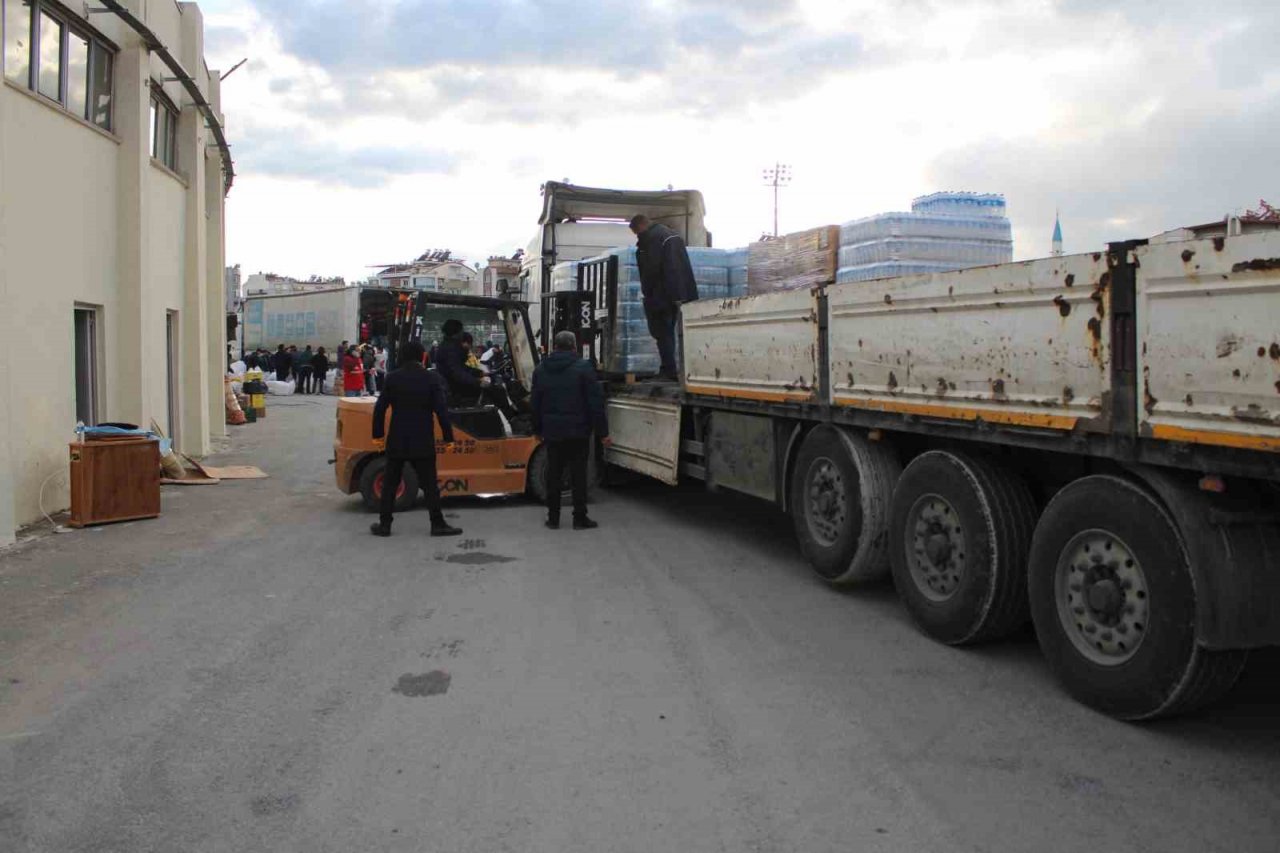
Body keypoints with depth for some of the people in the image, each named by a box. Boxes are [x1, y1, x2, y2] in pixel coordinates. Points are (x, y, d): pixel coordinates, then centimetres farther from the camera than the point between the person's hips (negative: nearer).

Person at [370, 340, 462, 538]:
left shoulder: (392, 378, -1)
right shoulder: (432, 379, -7)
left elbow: (380, 408, 0)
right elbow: (441, 410, -9)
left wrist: (377, 434, 10)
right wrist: (448, 437, -2)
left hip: (397, 441, 2)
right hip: (423, 442, -2)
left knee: (390, 483, 10)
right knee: (430, 484, 4)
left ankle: (384, 524, 13)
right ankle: (438, 524, 5)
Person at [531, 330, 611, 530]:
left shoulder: (541, 369, 7)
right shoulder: (583, 367, -9)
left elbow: (536, 403, 13)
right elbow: (596, 402, -11)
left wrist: (538, 429, 21)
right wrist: (602, 431, -7)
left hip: (552, 431, 4)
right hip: (578, 431, -4)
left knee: (554, 474, 10)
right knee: (579, 474, 2)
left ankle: (553, 518, 14)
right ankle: (580, 518, 5)